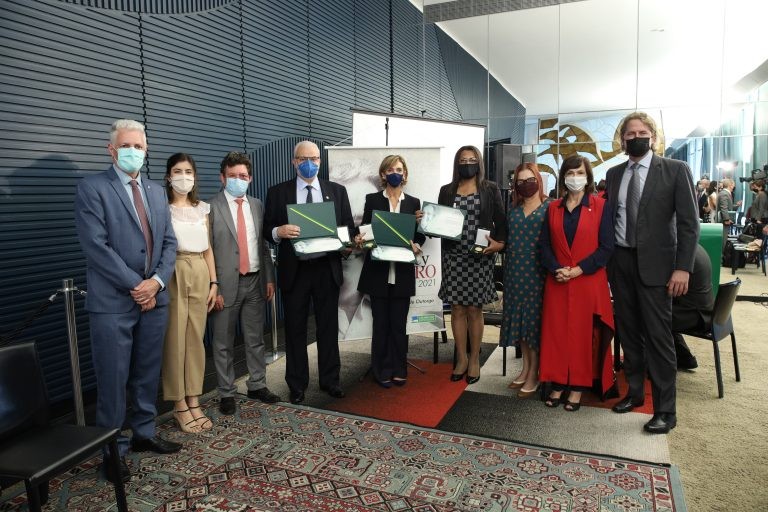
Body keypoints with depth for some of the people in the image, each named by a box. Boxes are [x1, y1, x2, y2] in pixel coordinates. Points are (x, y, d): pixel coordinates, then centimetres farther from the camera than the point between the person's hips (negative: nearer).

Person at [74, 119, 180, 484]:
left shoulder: (156, 192, 13)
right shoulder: (92, 188, -5)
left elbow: (169, 242, 10)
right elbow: (96, 245, -14)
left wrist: (157, 282, -6)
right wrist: (135, 285, -14)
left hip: (154, 298, 6)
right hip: (113, 302, -5)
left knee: (148, 375, 15)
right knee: (113, 380, 4)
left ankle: (144, 434, 32)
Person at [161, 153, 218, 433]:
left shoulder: (203, 208, 12)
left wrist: (214, 282, 8)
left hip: (199, 275, 5)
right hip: (173, 275, -4)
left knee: (196, 338, 8)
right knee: (174, 339, 0)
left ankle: (194, 401, 18)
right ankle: (180, 405, 12)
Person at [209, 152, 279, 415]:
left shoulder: (257, 205, 9)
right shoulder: (211, 207, -7)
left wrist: (269, 278, 8)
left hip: (255, 281, 5)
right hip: (227, 284, -4)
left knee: (256, 338, 13)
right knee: (223, 343, 6)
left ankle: (257, 385, 28)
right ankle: (227, 393, 21)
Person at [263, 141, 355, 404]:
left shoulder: (337, 191, 7)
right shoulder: (278, 192, 3)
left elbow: (349, 227, 7)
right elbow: (267, 231, 1)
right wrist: (279, 231, -21)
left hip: (327, 269, 1)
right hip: (294, 270, -1)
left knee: (328, 326, 10)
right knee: (295, 329, 8)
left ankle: (330, 380, 26)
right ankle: (297, 385, 23)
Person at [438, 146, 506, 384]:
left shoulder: (490, 189, 5)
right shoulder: (446, 191, 10)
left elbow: (500, 220, 3)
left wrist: (499, 242, -14)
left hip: (479, 257, -2)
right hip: (453, 257, 2)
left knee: (474, 310, 4)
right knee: (457, 310, 5)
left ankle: (474, 359, 18)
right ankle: (461, 358, 18)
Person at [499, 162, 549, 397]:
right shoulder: (513, 208, 13)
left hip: (538, 270, -5)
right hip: (515, 270, 5)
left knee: (535, 316, -1)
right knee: (519, 317, 9)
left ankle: (534, 374, 8)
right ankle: (525, 367, 22)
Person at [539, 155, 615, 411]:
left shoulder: (600, 206, 0)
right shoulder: (553, 208, 10)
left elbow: (606, 247, -5)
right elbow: (544, 244, 7)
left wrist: (577, 270, -14)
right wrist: (556, 269, -10)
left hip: (588, 281, -3)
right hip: (558, 282, 3)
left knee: (584, 333, 3)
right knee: (556, 331, 5)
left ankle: (578, 387, 14)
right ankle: (558, 383, 17)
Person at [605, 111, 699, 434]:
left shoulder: (675, 170, -2)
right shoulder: (613, 174, 10)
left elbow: (689, 223, -6)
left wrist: (683, 268, -13)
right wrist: (606, 261, 7)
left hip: (654, 264, -4)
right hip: (620, 262, 4)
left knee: (658, 335, -2)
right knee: (628, 331, 12)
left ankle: (665, 410, 9)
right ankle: (634, 392, 27)